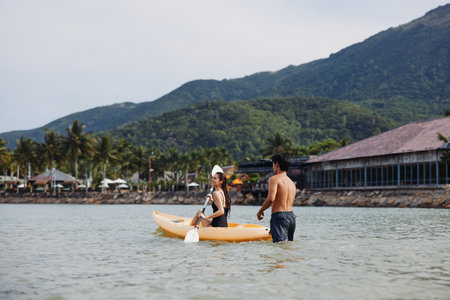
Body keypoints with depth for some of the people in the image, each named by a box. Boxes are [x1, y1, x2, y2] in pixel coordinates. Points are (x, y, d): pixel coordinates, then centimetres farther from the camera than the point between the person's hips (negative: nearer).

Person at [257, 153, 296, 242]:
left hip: (279, 216, -8)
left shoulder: (274, 179, -5)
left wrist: (260, 211, -2)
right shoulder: (292, 183, 19)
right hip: (291, 216, 8)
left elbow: (271, 199, -20)